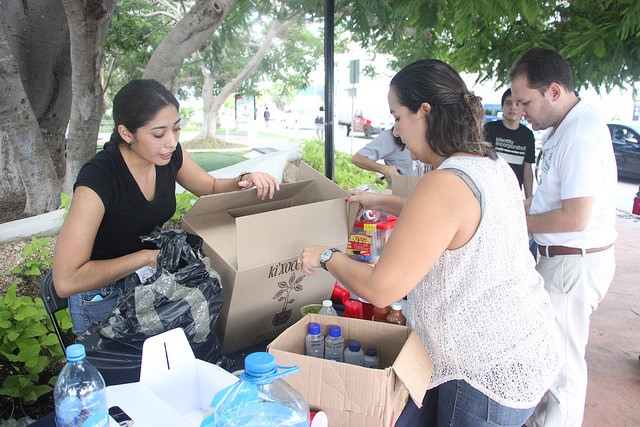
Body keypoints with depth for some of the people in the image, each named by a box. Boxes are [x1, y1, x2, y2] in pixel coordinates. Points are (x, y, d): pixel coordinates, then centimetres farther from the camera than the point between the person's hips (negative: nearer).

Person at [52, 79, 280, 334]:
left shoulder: (169, 155, -12)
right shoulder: (98, 177, -30)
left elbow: (211, 187, 8)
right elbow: (65, 281, -33)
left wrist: (245, 182, -13)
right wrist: (148, 256, -29)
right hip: (102, 295, -5)